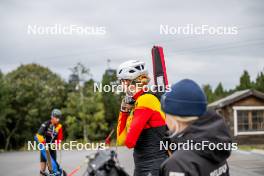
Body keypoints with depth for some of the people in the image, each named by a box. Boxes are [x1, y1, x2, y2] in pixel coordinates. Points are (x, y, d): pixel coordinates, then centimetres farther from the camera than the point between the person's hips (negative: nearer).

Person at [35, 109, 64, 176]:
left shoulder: (59, 126, -7)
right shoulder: (46, 124, -17)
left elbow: (59, 137, -2)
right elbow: (39, 134, -22)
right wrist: (43, 143, -26)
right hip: (44, 145, -3)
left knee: (53, 161, 2)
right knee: (43, 160, -3)